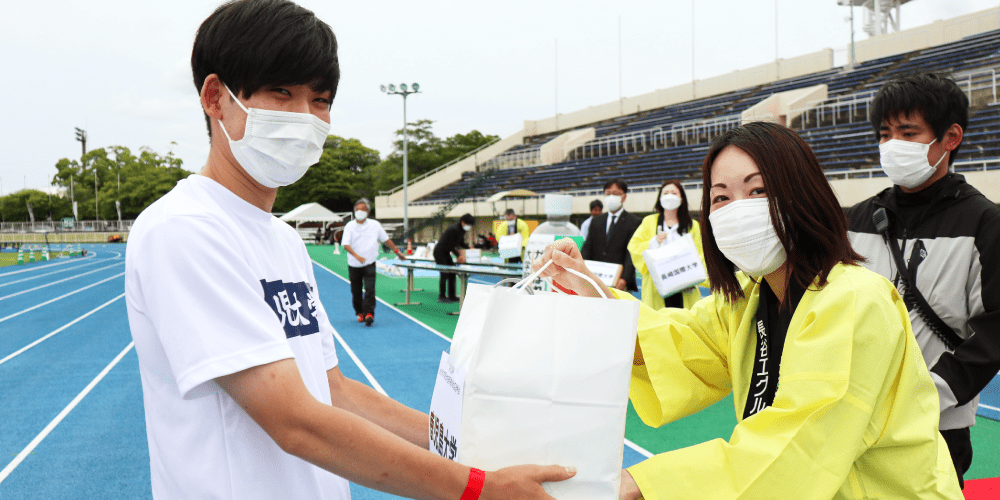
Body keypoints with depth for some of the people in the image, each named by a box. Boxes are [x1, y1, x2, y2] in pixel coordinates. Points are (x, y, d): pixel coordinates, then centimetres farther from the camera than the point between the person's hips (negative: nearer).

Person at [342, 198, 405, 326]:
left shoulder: (375, 225, 1)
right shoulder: (350, 226, -2)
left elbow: (386, 240, 13)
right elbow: (346, 245, -13)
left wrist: (397, 252, 14)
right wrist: (357, 256, -29)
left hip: (369, 264, -1)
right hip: (354, 265, 1)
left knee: (370, 289, -15)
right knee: (356, 291, 9)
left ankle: (369, 313, -16)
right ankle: (360, 313, 27)